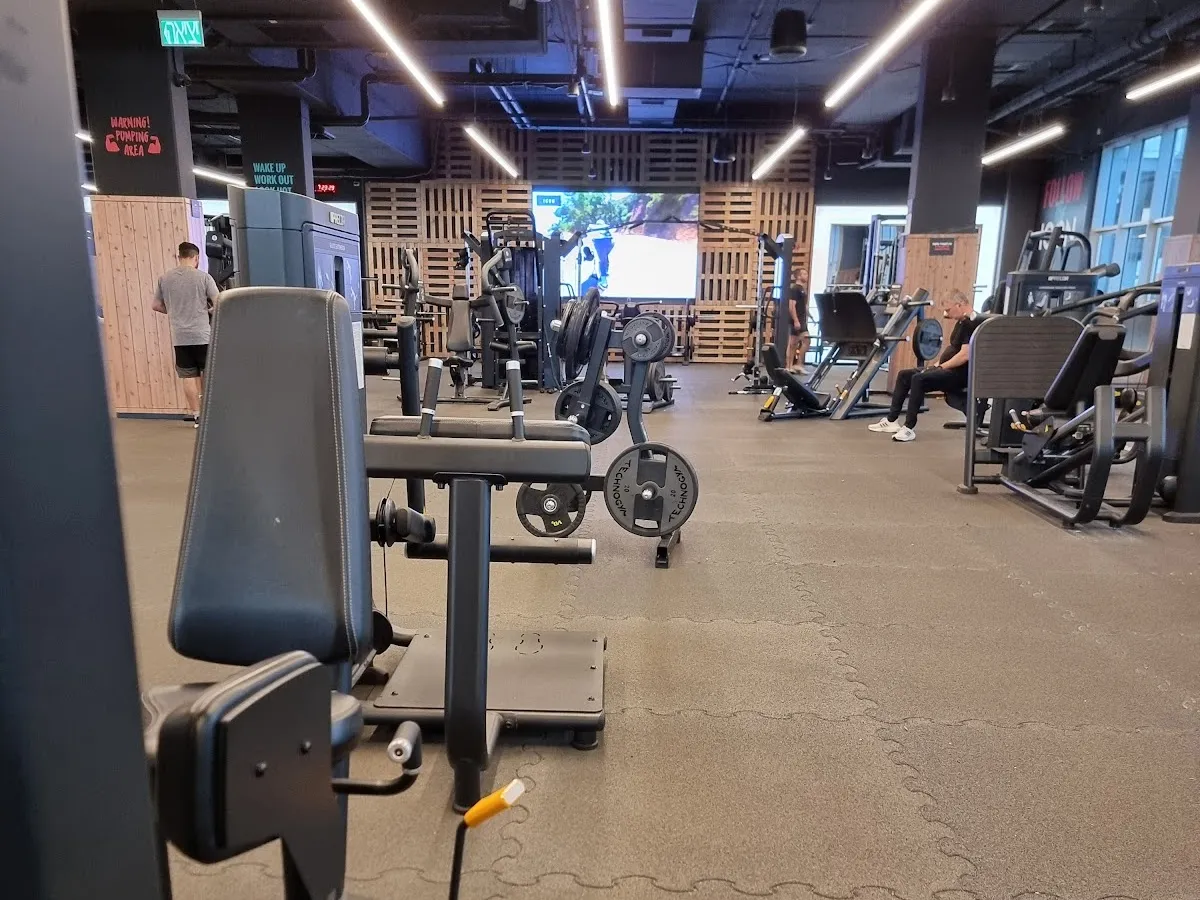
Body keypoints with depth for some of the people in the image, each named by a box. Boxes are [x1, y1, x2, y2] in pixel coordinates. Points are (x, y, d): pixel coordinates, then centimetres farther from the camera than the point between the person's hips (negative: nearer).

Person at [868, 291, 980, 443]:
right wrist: (938, 364, 11)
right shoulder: (962, 322, 15)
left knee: (919, 379, -31)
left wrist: (941, 366, -16)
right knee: (904, 375, 9)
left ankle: (909, 428, -27)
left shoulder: (973, 324, -17)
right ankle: (891, 420, 8)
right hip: (948, 368, 11)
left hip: (959, 374, -11)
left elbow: (965, 355, -25)